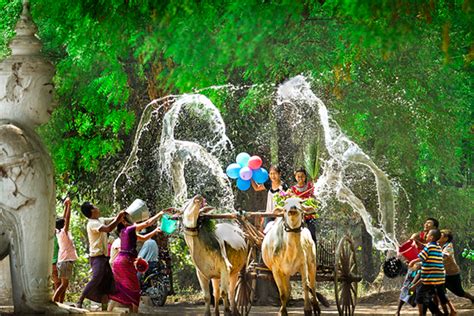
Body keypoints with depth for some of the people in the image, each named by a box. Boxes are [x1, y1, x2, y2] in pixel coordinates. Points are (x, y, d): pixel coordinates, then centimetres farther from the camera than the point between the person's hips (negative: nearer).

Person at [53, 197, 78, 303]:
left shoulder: (60, 233, 12)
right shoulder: (63, 233, -9)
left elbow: (65, 219, 19)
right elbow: (67, 219, -15)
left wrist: (66, 206, 19)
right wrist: (68, 205, -13)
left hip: (64, 261, 9)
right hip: (65, 261, -9)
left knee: (64, 284, 9)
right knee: (64, 284, -11)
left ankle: (60, 303, 7)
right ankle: (53, 302, -17)